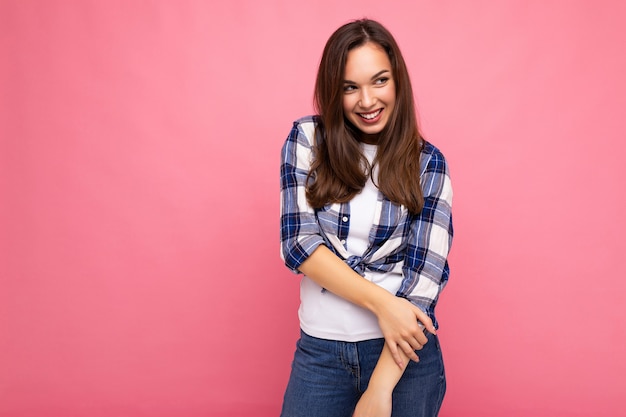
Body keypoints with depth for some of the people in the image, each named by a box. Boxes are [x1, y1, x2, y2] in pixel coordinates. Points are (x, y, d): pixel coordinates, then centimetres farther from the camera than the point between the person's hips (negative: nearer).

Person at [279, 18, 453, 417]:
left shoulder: (427, 163, -3)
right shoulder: (307, 139, -1)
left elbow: (425, 274, -10)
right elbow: (298, 242, -9)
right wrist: (382, 302, -20)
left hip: (403, 350, 0)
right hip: (319, 351, 1)